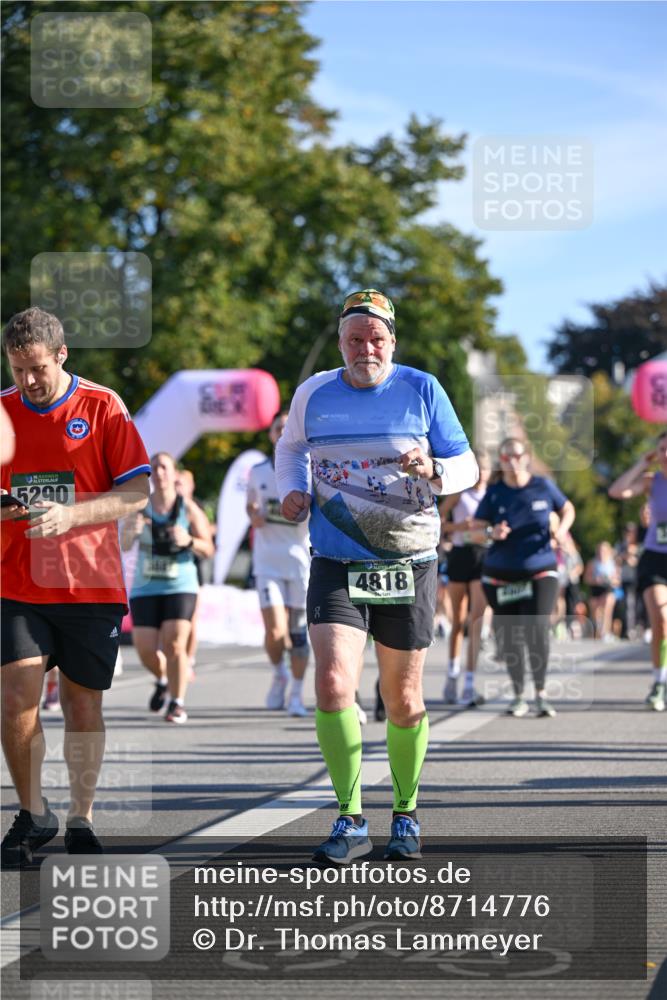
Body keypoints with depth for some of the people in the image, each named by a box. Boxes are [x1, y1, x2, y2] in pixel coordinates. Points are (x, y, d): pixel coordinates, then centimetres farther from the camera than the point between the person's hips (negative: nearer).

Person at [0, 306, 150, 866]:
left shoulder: (102, 407, -2)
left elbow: (137, 493, -5)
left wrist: (71, 514, -19)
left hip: (92, 585, -1)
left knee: (83, 705, 4)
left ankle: (81, 821, 19)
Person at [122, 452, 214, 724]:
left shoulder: (189, 509, -4)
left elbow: (208, 550, -1)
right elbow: (124, 546, -11)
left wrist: (188, 541, -22)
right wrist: (130, 531, -35)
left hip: (180, 587, -1)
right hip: (145, 588, 2)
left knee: (174, 644, -15)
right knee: (146, 650, -3)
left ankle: (178, 703, 2)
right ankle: (162, 679, 31)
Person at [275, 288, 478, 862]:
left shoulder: (421, 390, -1)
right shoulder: (313, 394, 4)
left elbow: (466, 467, 2)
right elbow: (291, 446, 24)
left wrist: (432, 470, -19)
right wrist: (293, 489, 5)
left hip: (409, 566, 0)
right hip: (336, 565, 1)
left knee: (403, 700, 7)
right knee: (332, 684, -18)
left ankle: (405, 814, 27)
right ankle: (351, 822, -8)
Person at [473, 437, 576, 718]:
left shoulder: (543, 486, 1)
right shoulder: (494, 492, 0)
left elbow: (567, 509, 15)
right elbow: (475, 526, 1)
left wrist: (562, 528, -5)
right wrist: (491, 532, -20)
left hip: (540, 571, -1)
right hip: (501, 575, 1)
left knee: (537, 629, -16)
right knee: (510, 636, 4)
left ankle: (541, 693, -2)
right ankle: (518, 696, 18)